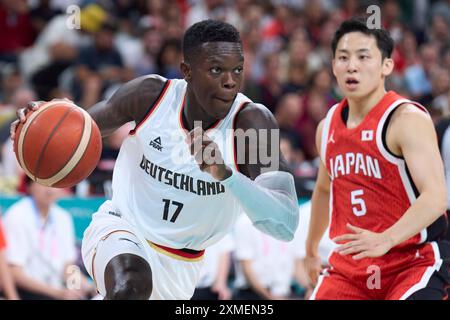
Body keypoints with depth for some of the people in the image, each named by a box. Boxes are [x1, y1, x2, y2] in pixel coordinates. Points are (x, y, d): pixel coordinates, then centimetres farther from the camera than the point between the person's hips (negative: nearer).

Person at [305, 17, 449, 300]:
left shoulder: (407, 119, -16)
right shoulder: (328, 127, 7)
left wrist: (386, 240, -42)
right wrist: (312, 250, 35)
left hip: (413, 263, -6)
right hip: (348, 267, 7)